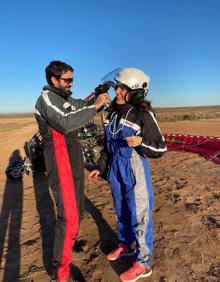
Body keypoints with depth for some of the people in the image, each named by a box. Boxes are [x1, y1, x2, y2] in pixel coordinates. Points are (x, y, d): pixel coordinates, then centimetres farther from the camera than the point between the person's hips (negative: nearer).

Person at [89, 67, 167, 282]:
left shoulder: (144, 115, -15)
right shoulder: (113, 114, 4)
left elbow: (160, 148, -12)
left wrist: (141, 142, -30)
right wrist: (100, 168, 12)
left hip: (135, 172, -6)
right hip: (115, 171, 7)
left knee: (139, 216, 6)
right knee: (121, 212, 21)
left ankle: (143, 263, 26)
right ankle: (125, 245, 46)